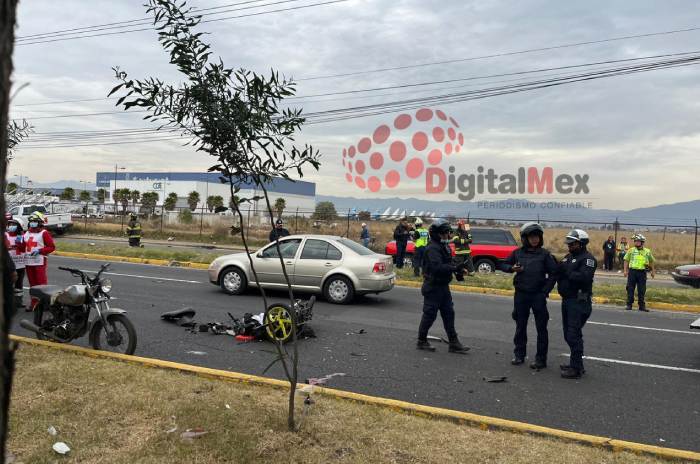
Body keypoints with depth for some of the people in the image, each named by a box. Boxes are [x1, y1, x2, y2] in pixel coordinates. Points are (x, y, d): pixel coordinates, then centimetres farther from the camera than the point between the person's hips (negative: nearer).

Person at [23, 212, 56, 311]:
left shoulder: (44, 233, -5)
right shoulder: (27, 233, 16)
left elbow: (52, 247, -9)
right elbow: (24, 248, 21)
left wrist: (39, 251, -18)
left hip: (39, 262, -7)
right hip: (28, 262, 7)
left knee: (42, 284, -7)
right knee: (32, 284, 11)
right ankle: (34, 302, 17)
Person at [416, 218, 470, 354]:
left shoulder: (444, 246, 13)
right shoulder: (432, 248, -20)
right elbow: (438, 267, -32)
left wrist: (457, 269, 0)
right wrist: (455, 268, -35)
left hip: (443, 286, 10)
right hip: (433, 286, -10)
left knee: (449, 314, 10)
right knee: (429, 315, 1)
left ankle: (453, 344, 15)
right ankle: (421, 341, 16)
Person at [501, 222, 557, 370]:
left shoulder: (544, 254, -4)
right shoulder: (518, 253, 3)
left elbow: (553, 274, -4)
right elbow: (503, 264, 13)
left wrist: (545, 292, -11)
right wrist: (512, 268, -8)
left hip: (538, 295, -3)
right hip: (521, 295, 3)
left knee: (541, 328, 3)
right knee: (520, 326, 12)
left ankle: (541, 359, 10)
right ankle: (519, 354, 25)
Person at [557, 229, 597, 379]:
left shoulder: (587, 259, -11)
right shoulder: (568, 257, 17)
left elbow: (584, 277, -26)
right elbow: (557, 273, 15)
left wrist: (567, 272, -17)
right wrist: (560, 267, -5)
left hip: (579, 301, -9)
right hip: (566, 300, 9)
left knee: (574, 335, -9)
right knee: (568, 334, 15)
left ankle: (576, 369, -2)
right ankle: (576, 363, 28)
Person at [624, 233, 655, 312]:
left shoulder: (647, 251, 6)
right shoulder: (631, 250, 3)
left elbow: (651, 261, 18)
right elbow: (626, 260, 5)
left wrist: (653, 271, 17)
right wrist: (625, 270, -2)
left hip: (642, 272, 0)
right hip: (632, 271, 0)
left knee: (641, 290, 4)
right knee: (630, 289, 2)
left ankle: (642, 305, 13)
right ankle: (629, 304, 10)